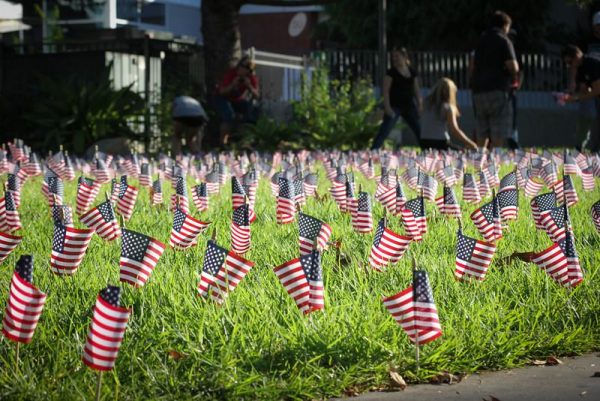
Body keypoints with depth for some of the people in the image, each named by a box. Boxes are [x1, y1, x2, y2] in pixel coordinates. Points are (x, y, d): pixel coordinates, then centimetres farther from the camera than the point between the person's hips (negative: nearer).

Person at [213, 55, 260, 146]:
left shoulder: (252, 78, -14)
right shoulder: (230, 74, -24)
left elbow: (256, 96, -19)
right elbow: (221, 92, -26)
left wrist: (249, 86, -34)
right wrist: (233, 85, -39)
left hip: (239, 101, 4)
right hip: (224, 99, -4)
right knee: (229, 115, -33)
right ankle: (223, 141, -26)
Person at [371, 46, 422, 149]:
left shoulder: (412, 72, 9)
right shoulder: (391, 72, -5)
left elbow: (416, 89, 14)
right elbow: (386, 90, -10)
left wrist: (420, 104, 6)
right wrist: (387, 106, -19)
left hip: (408, 106, 5)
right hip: (394, 107, -5)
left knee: (420, 131, 8)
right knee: (384, 131, -12)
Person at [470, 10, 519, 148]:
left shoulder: (481, 40, 17)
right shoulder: (504, 41, -5)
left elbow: (473, 67, 22)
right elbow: (513, 67, -13)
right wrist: (515, 79, 5)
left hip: (478, 91, 7)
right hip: (498, 90, -7)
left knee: (482, 137, 9)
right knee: (498, 137, -7)